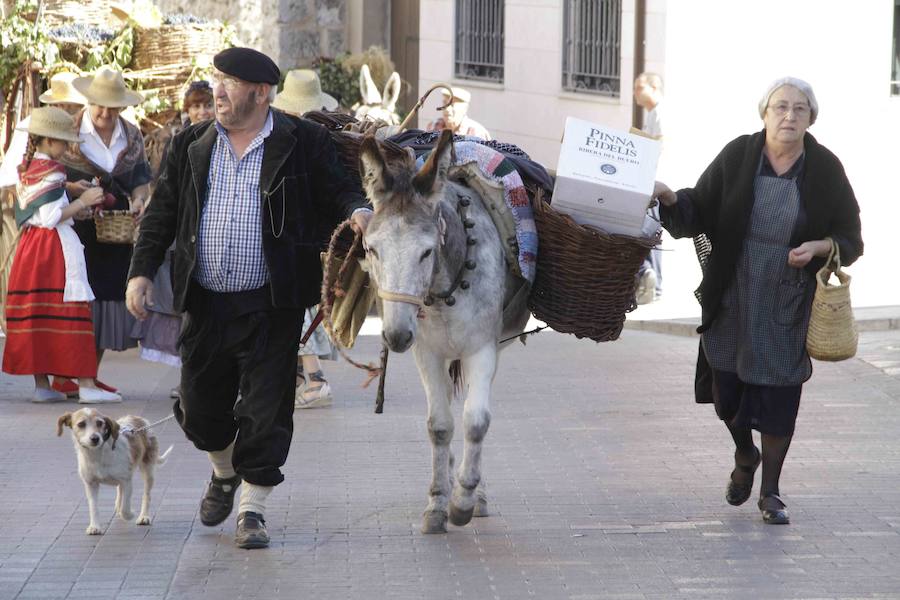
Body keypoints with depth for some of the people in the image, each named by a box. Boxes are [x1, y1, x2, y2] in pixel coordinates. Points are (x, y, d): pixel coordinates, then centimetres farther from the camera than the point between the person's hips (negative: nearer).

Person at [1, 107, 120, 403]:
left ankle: (41, 384, 9)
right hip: (57, 246, -9)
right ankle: (86, 384, -9)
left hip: (30, 245, 9)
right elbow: (52, 217, -19)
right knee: (71, 313, -7)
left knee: (36, 315, 7)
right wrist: (83, 201, -13)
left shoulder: (25, 170, 12)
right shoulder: (51, 171, -14)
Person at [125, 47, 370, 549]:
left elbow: (338, 192, 0)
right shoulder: (192, 146, 7)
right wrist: (141, 272, 2)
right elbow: (163, 214, 10)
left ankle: (253, 508, 9)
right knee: (200, 409, 12)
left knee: (265, 411, -2)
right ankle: (225, 472, 41)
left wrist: (358, 211, -23)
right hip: (205, 305, 4)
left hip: (272, 307, -4)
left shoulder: (304, 144, -2)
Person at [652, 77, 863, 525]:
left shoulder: (825, 170, -6)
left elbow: (850, 237, 1)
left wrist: (817, 247, -18)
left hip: (789, 305, -1)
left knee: (779, 395, 1)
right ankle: (745, 457, 41)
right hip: (732, 299, 1)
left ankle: (770, 492, 17)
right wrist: (670, 199, -22)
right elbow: (698, 214, -2)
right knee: (726, 390, 9)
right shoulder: (737, 157, -5)